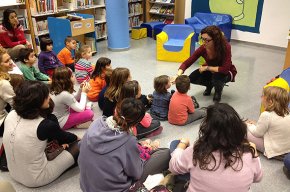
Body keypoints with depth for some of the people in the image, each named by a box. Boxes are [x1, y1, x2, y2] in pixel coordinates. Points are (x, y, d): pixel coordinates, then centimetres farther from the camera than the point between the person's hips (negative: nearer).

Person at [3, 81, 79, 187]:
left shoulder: (11, 114, -10)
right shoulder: (45, 125, -28)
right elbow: (65, 137, -4)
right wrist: (76, 138, 15)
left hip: (14, 174, 7)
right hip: (35, 180, -7)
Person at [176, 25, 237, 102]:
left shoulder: (225, 47, -33)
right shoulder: (203, 48, -23)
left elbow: (225, 69, -38)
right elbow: (187, 63, -24)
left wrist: (207, 67, -30)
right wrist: (178, 75, -41)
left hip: (226, 72, -4)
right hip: (211, 70, 4)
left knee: (217, 76, -37)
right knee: (192, 78, -18)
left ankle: (218, 91, -2)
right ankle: (210, 84, 12)